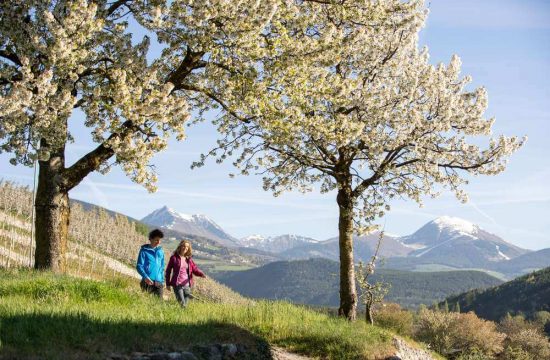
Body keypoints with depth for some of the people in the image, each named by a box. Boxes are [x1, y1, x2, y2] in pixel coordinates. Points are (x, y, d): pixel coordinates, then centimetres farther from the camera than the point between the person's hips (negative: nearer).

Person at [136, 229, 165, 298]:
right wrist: (145, 277, -18)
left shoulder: (161, 251, 14)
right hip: (148, 282, -4)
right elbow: (139, 266, -3)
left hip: (158, 282, 4)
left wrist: (162, 280, 10)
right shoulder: (144, 250, 1)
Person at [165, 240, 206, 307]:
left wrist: (202, 274, -14)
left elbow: (195, 269, 7)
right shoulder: (174, 257, -2)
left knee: (185, 304, 6)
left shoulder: (189, 259, 10)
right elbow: (168, 271, 1)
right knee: (182, 304, -11)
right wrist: (168, 284, 0)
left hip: (187, 284, 4)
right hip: (177, 284, -4)